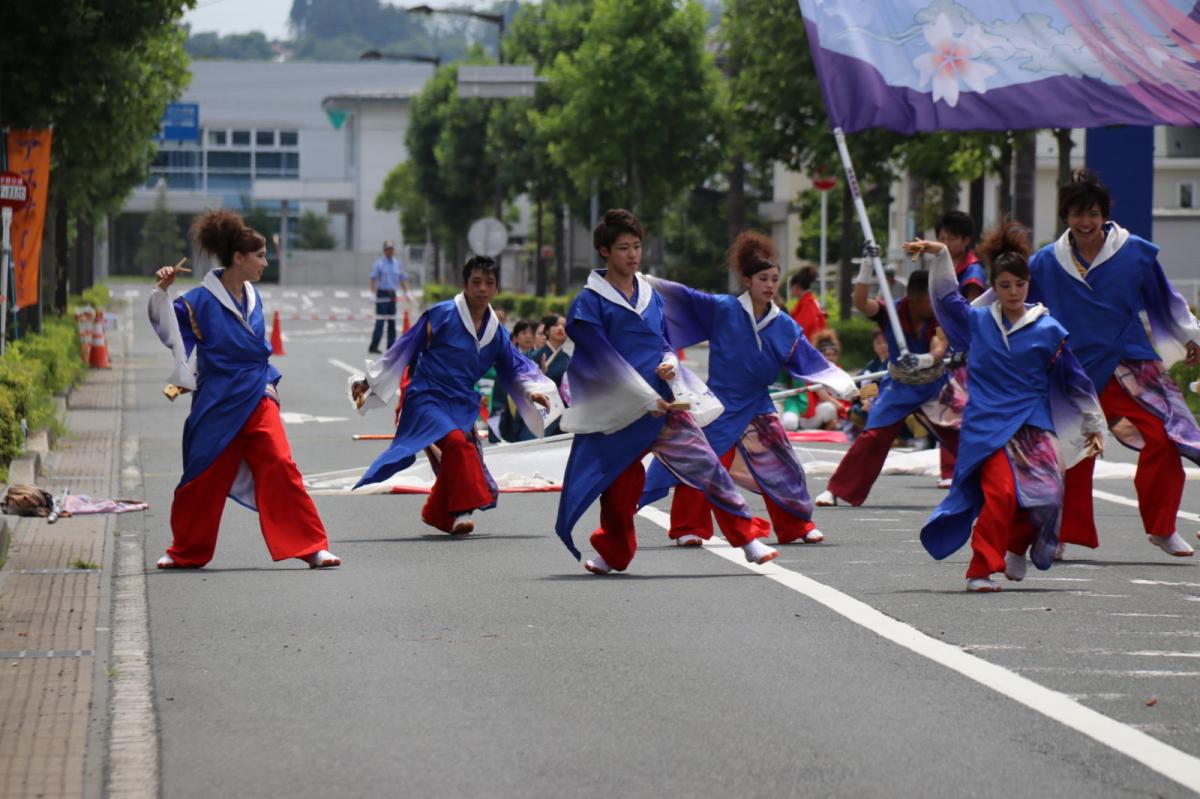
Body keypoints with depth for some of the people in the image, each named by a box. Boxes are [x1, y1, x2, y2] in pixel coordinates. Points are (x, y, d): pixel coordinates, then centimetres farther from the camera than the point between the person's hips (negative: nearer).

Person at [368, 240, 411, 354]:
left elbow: (403, 279, 17)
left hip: (392, 294, 6)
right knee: (380, 321, -11)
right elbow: (373, 279, -8)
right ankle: (373, 346, -11)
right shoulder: (379, 263, -3)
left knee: (392, 322, 6)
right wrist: (373, 293, -17)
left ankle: (391, 347, 10)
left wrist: (407, 292, 7)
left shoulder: (398, 263, 12)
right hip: (382, 294, -6)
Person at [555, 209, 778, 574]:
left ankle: (749, 539, -7)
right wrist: (646, 398, -14)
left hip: (664, 404, 3)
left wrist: (669, 363, -6)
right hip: (617, 410, -3)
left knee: (705, 465, -8)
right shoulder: (589, 302, -5)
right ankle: (613, 554, 27)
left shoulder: (651, 295, 11)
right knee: (618, 489, 4)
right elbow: (602, 359, -10)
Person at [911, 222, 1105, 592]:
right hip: (986, 426, -1)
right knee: (1002, 493, -19)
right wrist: (940, 254, 17)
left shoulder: (1048, 330, 4)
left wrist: (1094, 426, 12)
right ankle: (981, 569, -13)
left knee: (1046, 494, -11)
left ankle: (1017, 546, 19)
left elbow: (1075, 381, 9)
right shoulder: (979, 322, 9)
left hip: (1031, 425, 1)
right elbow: (947, 298, 25)